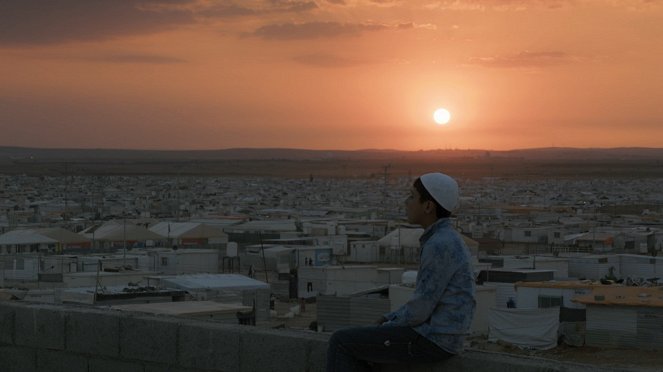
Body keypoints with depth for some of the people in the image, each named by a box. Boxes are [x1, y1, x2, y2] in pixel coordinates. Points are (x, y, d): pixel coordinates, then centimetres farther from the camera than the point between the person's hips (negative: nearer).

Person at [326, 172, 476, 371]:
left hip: (430, 339, -10)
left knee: (341, 342, -1)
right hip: (436, 334, 10)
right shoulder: (445, 241, 12)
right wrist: (389, 319, 12)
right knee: (354, 342, 20)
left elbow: (420, 309, -20)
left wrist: (389, 326, -3)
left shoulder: (439, 247, -21)